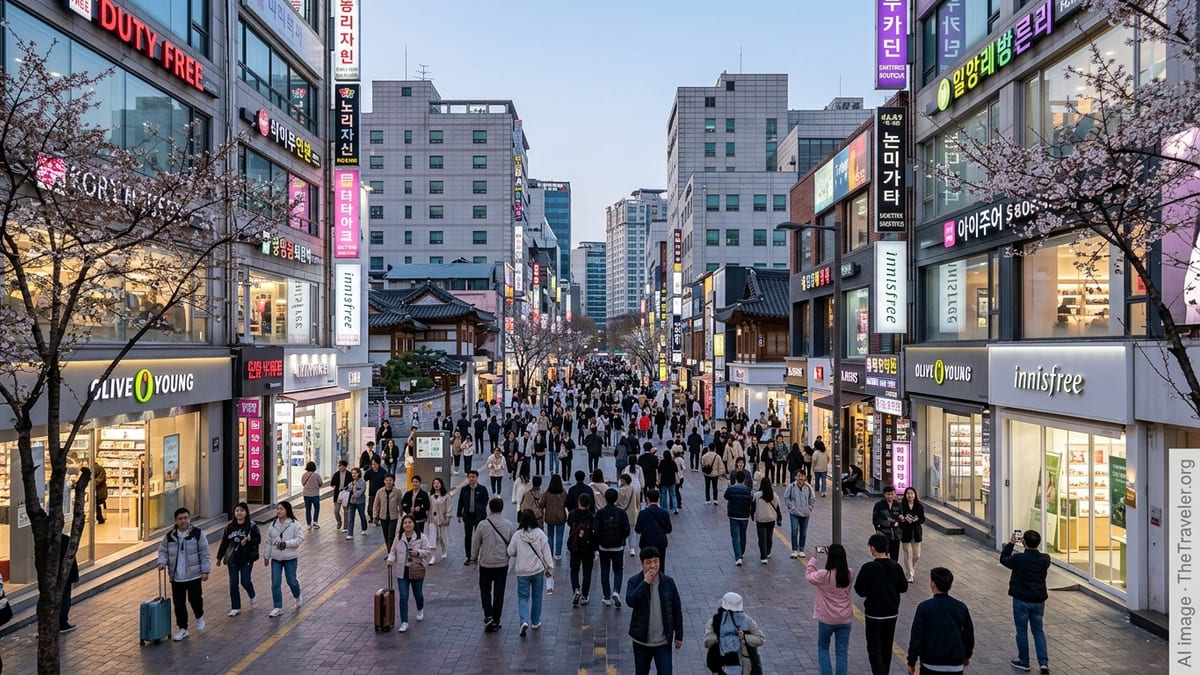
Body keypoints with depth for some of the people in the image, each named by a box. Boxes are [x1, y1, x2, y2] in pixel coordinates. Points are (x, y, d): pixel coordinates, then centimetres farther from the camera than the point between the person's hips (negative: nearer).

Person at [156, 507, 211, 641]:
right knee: (178, 604, 7)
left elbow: (205, 553, -4)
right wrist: (162, 562, -8)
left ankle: (199, 617, 26)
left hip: (193, 575, -3)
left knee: (195, 599, -6)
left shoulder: (197, 533, -6)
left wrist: (205, 571, -8)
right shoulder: (170, 536, 3)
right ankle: (182, 629, 20)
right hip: (176, 577, 3)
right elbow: (163, 551, 13)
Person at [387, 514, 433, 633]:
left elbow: (428, 551, -5)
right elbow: (393, 551, 8)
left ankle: (420, 611, 48)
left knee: (418, 594, 15)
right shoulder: (398, 538, 1)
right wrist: (391, 559, -11)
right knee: (403, 597, -5)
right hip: (402, 571, 1)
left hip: (417, 571, -1)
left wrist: (418, 553, -21)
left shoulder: (421, 537, -7)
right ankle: (404, 622, -1)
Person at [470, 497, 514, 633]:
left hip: (486, 563, -1)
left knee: (485, 590, 14)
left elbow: (475, 543, -3)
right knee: (499, 592, 11)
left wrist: (474, 557, 14)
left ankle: (488, 616, -2)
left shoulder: (483, 524, -12)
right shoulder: (508, 525, -6)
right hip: (502, 564, 2)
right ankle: (496, 620, 16)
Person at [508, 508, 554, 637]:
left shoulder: (517, 535, -11)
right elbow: (546, 551, -5)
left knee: (523, 597, 7)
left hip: (522, 572, -1)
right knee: (536, 597, 16)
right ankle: (535, 622, 26)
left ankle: (524, 621, -12)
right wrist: (550, 567, 4)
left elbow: (510, 552, -6)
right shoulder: (540, 534, -9)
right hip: (538, 570, 1)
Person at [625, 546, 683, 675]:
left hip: (663, 641, 0)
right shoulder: (634, 581, -7)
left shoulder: (668, 582, -4)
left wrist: (679, 635, 4)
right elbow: (630, 601, -26)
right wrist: (645, 582, -26)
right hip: (641, 640, 0)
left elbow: (677, 610, 3)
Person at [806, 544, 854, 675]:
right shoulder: (849, 574, -10)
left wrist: (814, 558, 5)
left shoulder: (824, 575, -22)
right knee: (842, 652, 11)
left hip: (827, 619, -2)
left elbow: (808, 575, -3)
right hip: (845, 619, 3)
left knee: (823, 647, 19)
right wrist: (834, 554, 8)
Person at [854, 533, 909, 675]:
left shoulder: (868, 568, -18)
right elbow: (904, 587, 6)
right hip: (892, 613, 5)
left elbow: (859, 590, -11)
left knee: (874, 650, 0)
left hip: (874, 614, -5)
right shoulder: (895, 566, -4)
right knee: (887, 648, 20)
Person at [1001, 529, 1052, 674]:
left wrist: (1011, 543, 7)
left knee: (1022, 631, 10)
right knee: (1038, 631, 15)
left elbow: (1003, 559, 0)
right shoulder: (1045, 559, -7)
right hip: (1038, 600, 4)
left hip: (1021, 600, -4)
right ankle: (1043, 662, 7)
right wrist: (1031, 542, 11)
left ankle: (1023, 662, 20)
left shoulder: (1018, 558, -19)